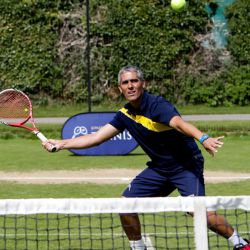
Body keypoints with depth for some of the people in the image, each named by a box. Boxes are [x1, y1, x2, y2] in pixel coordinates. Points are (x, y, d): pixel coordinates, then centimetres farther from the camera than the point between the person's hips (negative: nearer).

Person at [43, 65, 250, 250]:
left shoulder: (157, 105, -24)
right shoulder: (125, 115, 0)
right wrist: (61, 143, 2)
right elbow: (96, 137, 7)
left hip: (186, 165, -7)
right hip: (159, 168, 8)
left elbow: (179, 123, -44)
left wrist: (203, 138, -63)